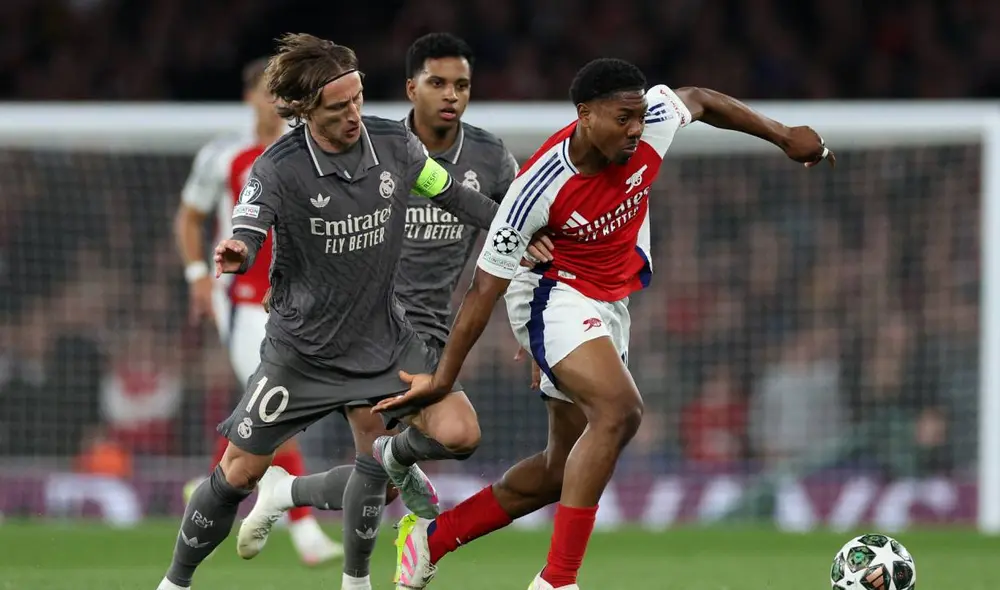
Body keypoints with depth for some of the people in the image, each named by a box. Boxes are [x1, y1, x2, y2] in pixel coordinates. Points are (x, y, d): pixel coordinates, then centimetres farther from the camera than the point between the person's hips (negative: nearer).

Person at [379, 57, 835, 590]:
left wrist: (784, 137, 16)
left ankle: (429, 539, 25)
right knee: (619, 411, -31)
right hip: (552, 295, -7)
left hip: (609, 302, 7)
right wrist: (442, 379, -19)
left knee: (562, 471, 10)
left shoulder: (654, 119, -16)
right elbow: (485, 287, -20)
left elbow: (699, 101, 9)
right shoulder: (540, 187, -28)